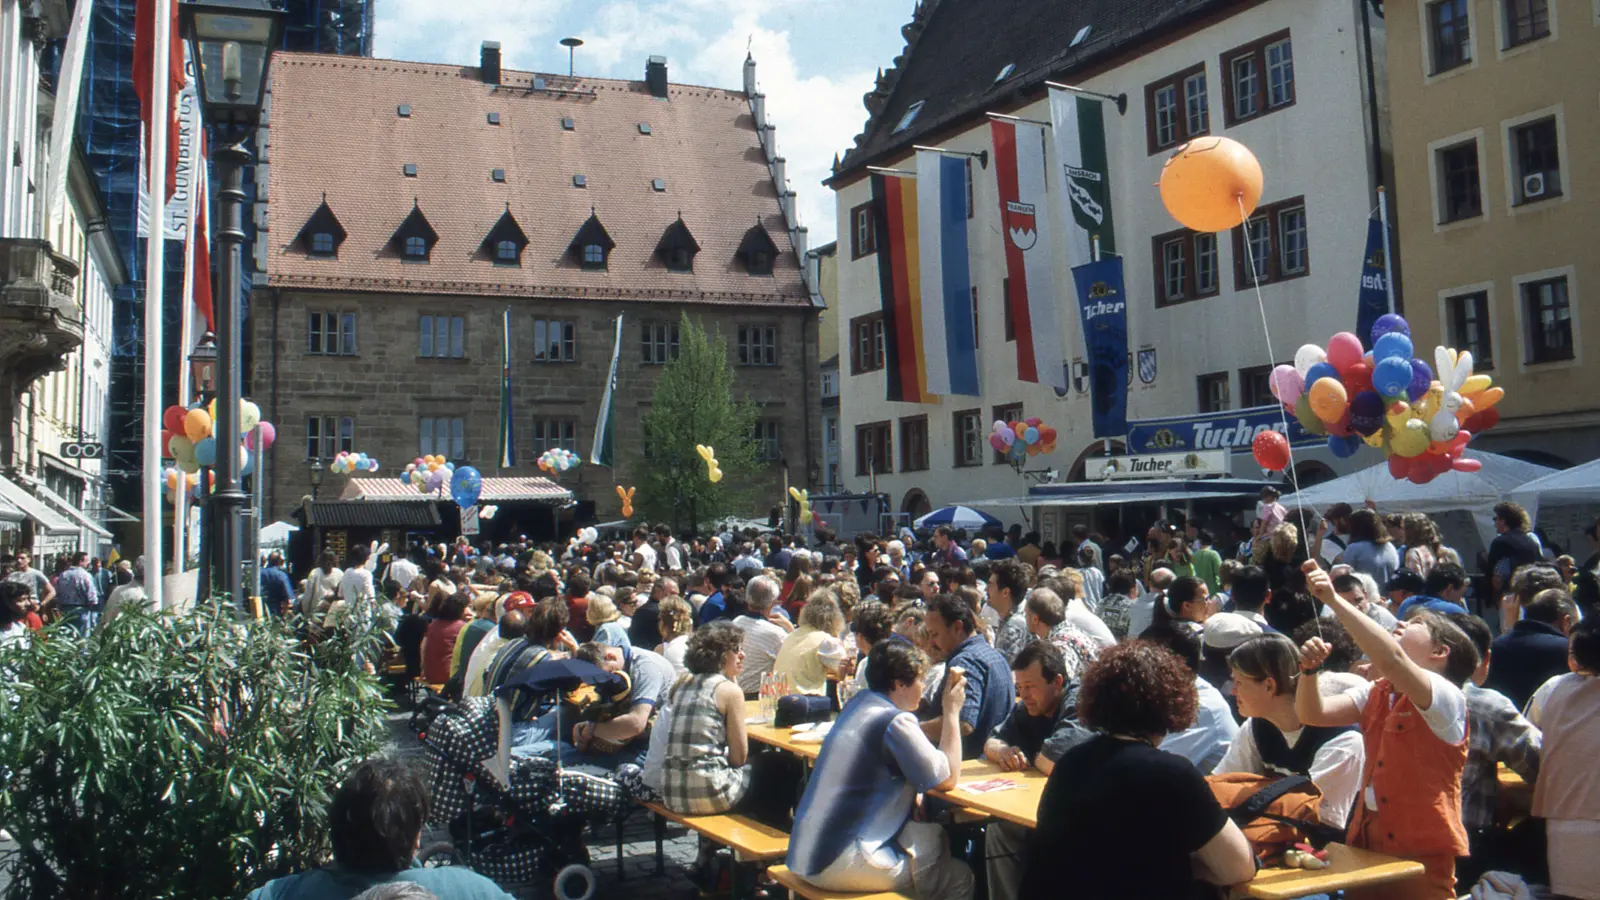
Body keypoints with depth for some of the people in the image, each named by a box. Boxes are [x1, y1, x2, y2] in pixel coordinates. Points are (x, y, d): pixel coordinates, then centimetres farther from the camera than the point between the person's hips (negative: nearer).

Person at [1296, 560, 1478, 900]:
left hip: (1422, 850, -6)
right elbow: (1312, 714, 0)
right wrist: (1309, 668, -19)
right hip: (1368, 836, 6)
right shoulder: (1375, 694, 9)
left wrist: (1333, 598, -34)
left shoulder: (1447, 697, -13)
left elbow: (1391, 659, -32)